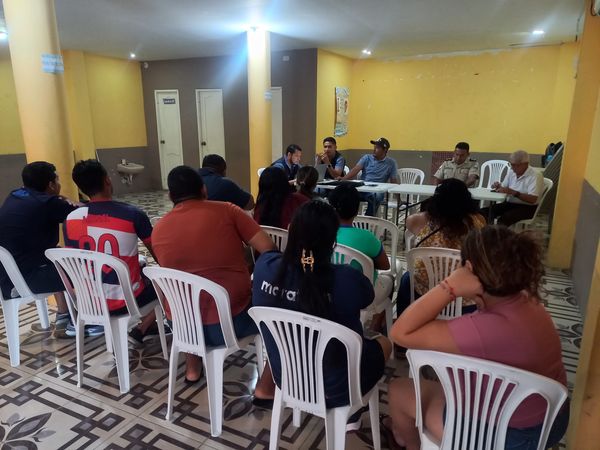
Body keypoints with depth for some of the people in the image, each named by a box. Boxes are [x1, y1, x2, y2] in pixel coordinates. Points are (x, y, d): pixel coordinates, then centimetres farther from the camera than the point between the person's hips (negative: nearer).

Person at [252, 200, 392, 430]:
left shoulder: (265, 265, -20)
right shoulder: (347, 280, -31)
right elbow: (368, 297, -7)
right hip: (335, 389, -4)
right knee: (384, 342, 27)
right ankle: (350, 413, 35)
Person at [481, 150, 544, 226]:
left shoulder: (535, 175, -13)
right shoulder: (511, 172, 8)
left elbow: (532, 199, -22)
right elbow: (504, 188, 15)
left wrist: (513, 192, -28)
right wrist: (498, 187, -9)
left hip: (527, 207, -7)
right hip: (509, 203, 7)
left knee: (503, 218, -35)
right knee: (483, 212, -15)